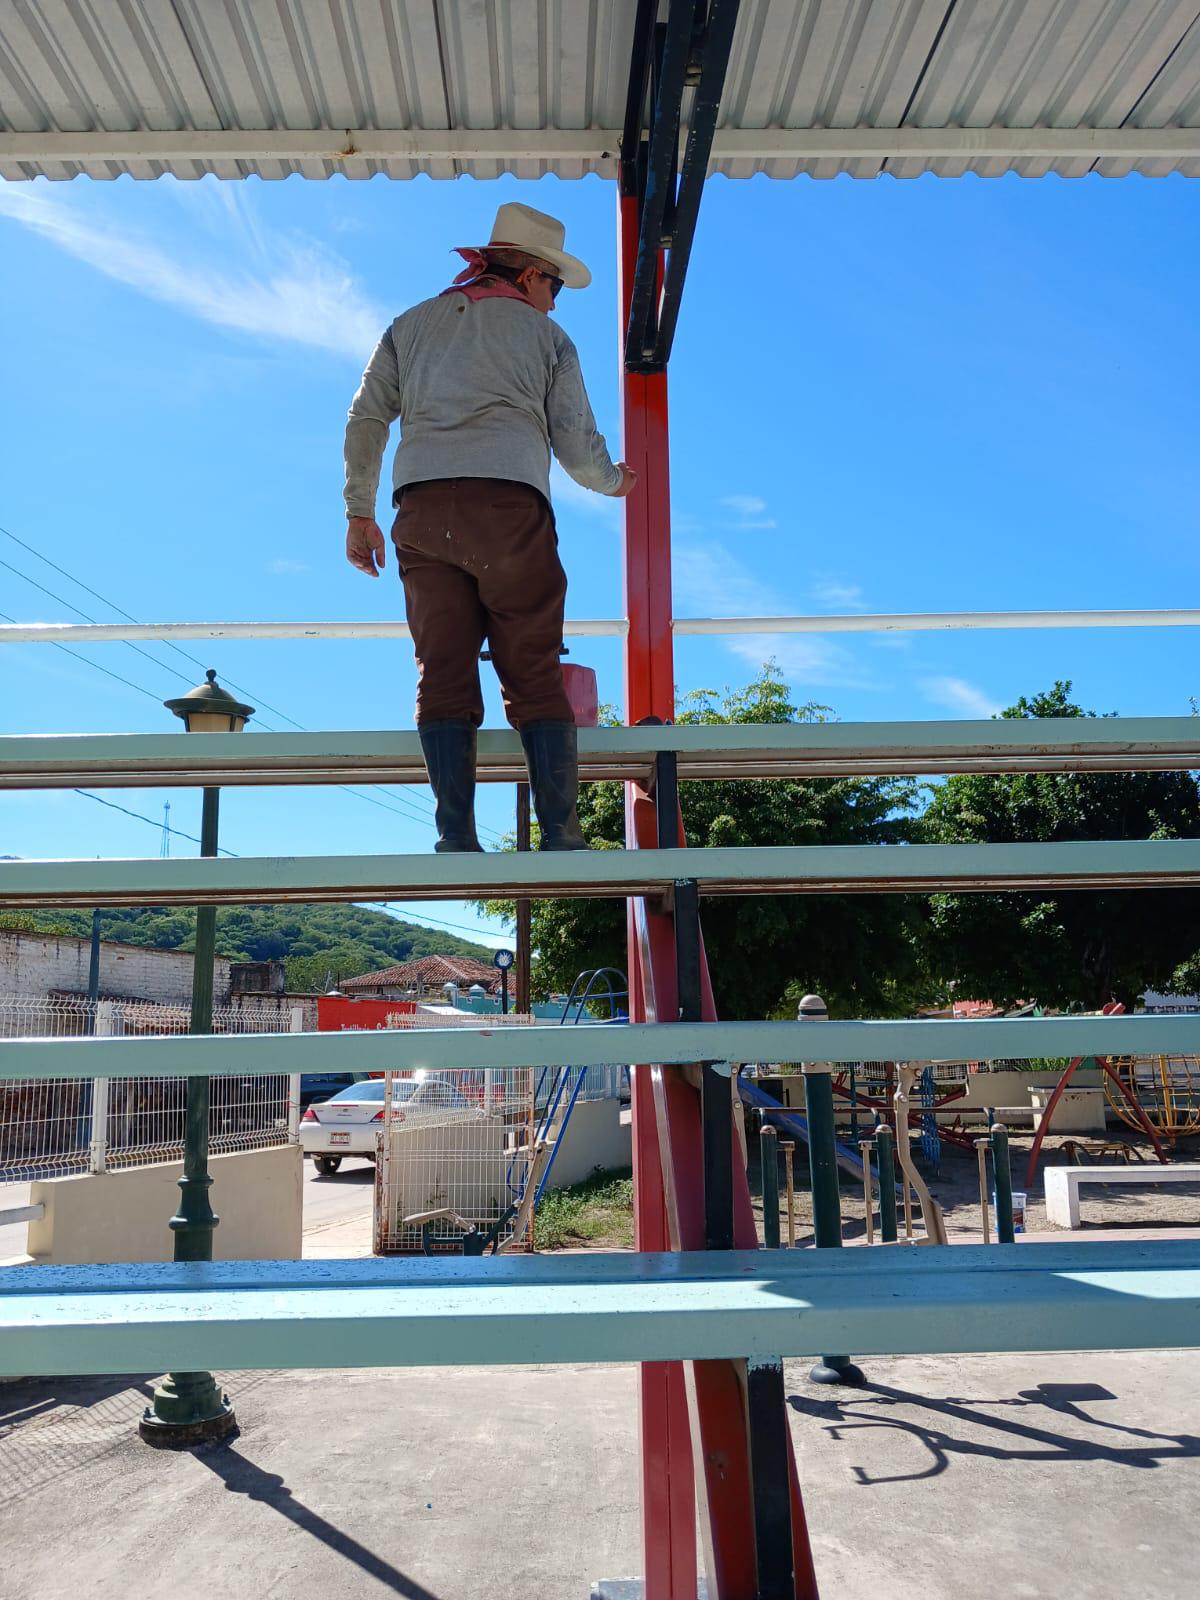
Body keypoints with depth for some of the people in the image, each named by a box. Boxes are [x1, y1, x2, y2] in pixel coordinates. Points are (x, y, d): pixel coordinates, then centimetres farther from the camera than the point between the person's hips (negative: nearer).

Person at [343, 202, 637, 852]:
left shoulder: (412, 324, 25)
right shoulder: (546, 336, 17)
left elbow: (365, 421, 16)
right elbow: (578, 448, 13)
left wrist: (359, 513, 19)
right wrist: (615, 481, 32)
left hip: (420, 507, 3)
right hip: (511, 505, -2)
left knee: (443, 675, -1)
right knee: (535, 677, -2)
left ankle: (456, 839, -10)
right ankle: (560, 837, -9)